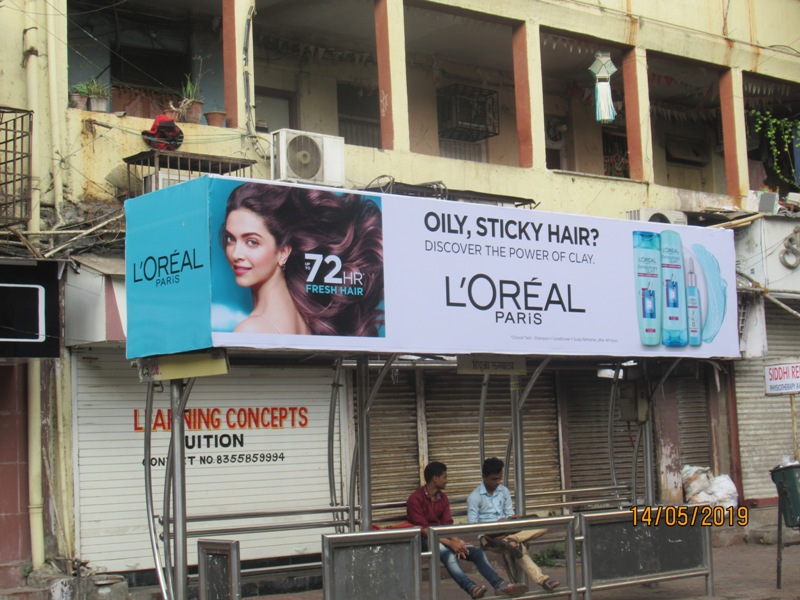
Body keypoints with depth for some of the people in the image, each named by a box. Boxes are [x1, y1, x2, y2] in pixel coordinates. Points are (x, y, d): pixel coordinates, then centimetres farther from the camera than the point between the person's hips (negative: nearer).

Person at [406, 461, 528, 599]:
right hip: (424, 540, -7)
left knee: (477, 552, -16)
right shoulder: (415, 499, -11)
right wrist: (449, 543, -25)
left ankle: (500, 584, -33)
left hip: (442, 536, 7)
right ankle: (471, 588, -59)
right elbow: (423, 529, -18)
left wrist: (456, 540, -17)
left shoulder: (443, 498, 13)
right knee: (447, 553, -39)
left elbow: (447, 524, 5)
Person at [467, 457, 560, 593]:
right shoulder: (474, 497, -5)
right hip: (489, 536, -6)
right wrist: (496, 524, -25)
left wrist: (510, 519, -14)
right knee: (519, 548, -36)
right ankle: (542, 579, -42)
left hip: (507, 531, 6)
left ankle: (509, 540, -41)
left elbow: (510, 514, 13)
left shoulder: (504, 491, 13)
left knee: (543, 526, -19)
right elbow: (472, 524, -11)